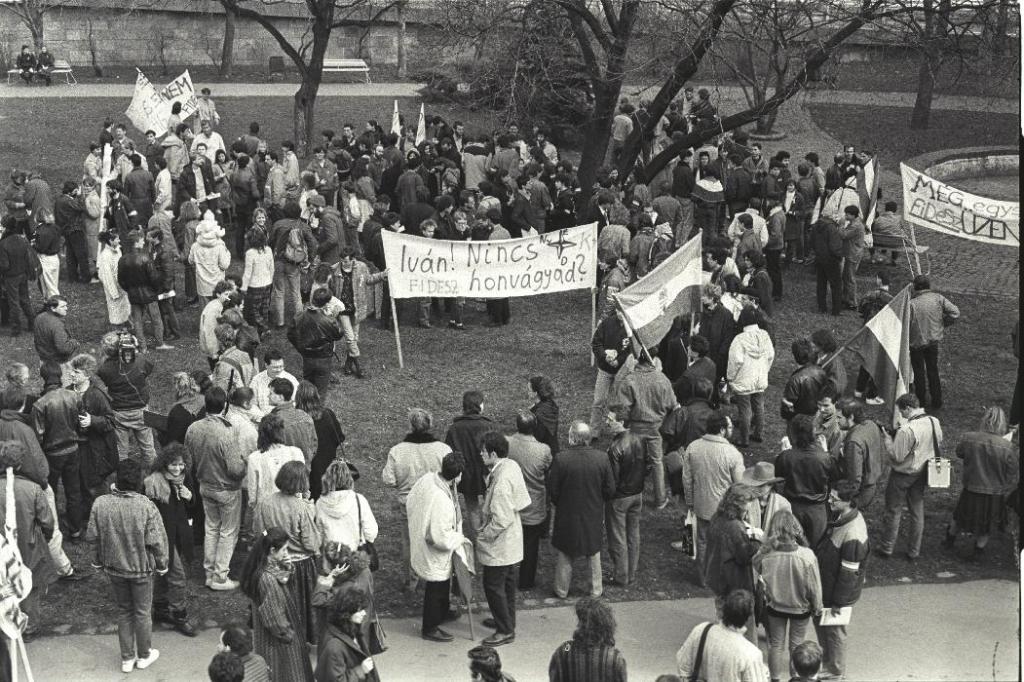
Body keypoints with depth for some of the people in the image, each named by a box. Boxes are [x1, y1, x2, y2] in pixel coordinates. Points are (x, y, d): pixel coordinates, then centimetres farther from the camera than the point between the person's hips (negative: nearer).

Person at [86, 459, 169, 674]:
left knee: (123, 610, 20)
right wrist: (161, 564, -1)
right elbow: (156, 541, -19)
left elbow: (92, 537, -5)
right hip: (141, 568, -3)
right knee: (142, 612, 16)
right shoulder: (146, 506, -24)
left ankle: (127, 658, 29)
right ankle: (144, 656, 32)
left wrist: (100, 559, 13)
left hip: (113, 567, 3)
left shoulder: (101, 504, -15)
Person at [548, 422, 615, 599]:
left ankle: (562, 590, 28)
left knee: (564, 555, 17)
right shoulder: (602, 458, -14)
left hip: (567, 515, -2)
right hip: (593, 515, 2)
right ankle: (596, 589, 32)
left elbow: (553, 491, -13)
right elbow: (610, 490, -5)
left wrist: (557, 504, 8)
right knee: (594, 554, 21)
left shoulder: (562, 459, -21)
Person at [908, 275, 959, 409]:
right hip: (933, 340, 3)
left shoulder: (912, 304, -20)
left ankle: (921, 401, 20)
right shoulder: (938, 298, -10)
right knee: (933, 370, 19)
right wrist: (943, 324, 3)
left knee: (919, 372, 13)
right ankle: (937, 401, 24)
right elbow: (955, 312, -10)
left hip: (917, 342, -3)